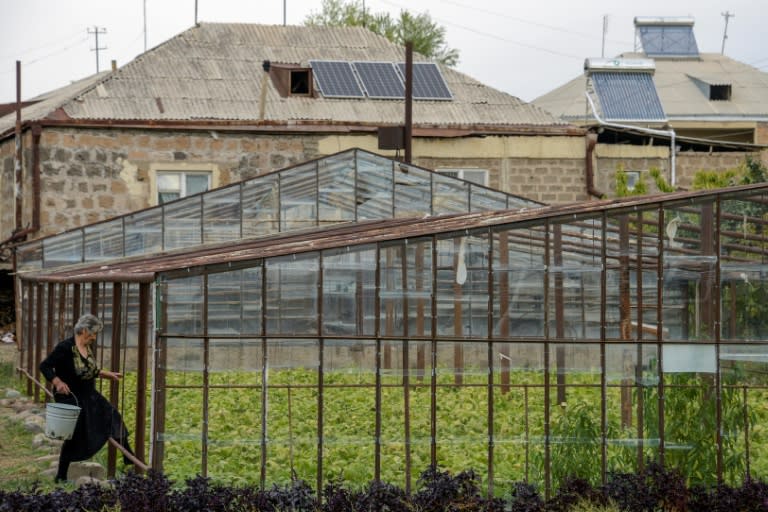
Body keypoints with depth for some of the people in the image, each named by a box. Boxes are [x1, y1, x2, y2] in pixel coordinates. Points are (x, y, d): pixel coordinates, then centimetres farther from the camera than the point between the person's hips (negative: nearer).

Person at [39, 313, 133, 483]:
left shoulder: (87, 348, 5)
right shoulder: (65, 347, -19)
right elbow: (44, 366, -19)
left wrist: (108, 374, 21)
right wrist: (57, 382, -31)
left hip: (89, 396, 8)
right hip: (70, 398, -8)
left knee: (113, 417, -1)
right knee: (74, 437, -2)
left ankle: (130, 460, 5)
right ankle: (61, 477, 13)